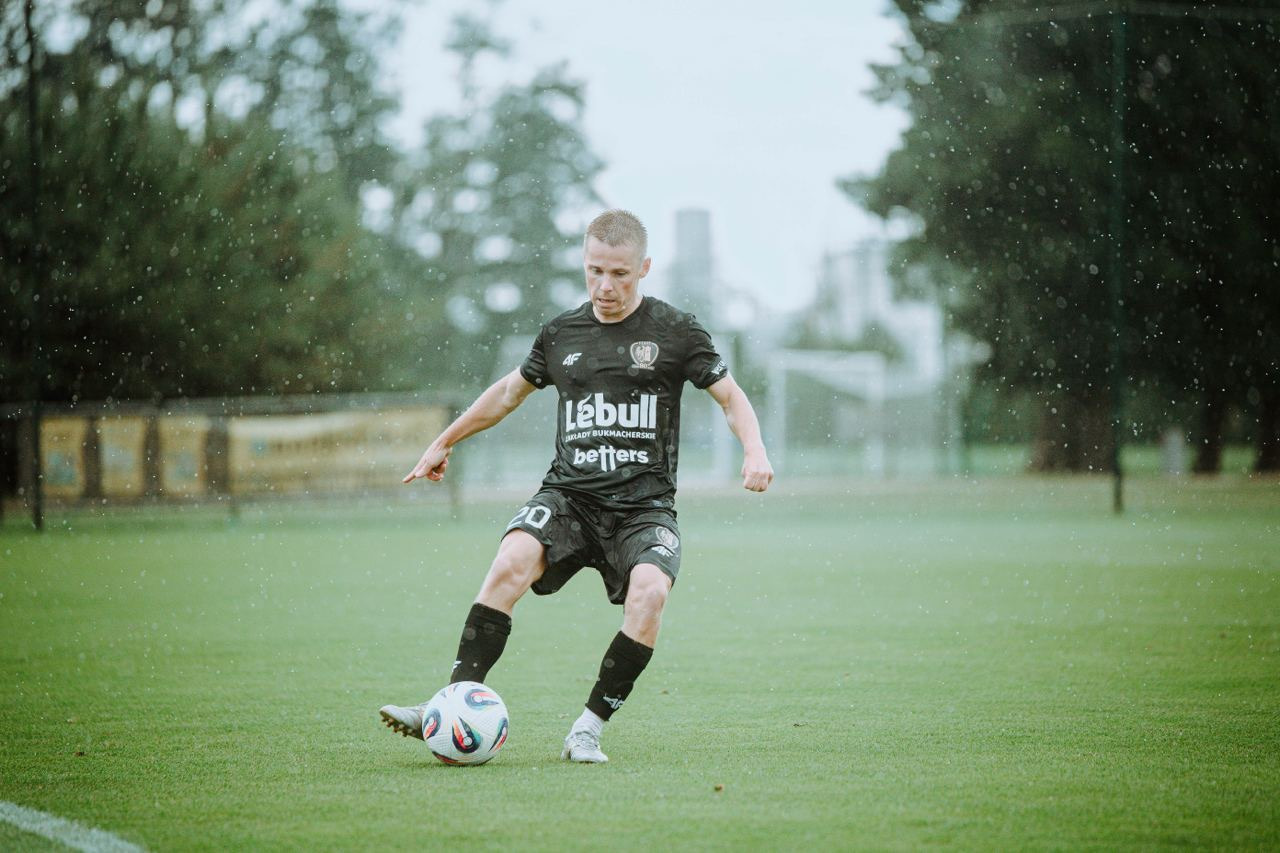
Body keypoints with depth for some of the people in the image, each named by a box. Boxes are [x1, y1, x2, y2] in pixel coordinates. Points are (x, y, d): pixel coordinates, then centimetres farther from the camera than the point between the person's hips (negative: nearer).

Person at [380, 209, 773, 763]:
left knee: (650, 591, -31)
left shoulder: (674, 332, 3)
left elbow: (732, 398, 8)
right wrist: (444, 442, 35)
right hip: (568, 494, 2)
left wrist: (754, 451, -11)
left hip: (644, 504, -2)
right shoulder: (561, 334, 12)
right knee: (511, 563, -28)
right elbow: (510, 391, 28)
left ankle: (589, 727, -19)